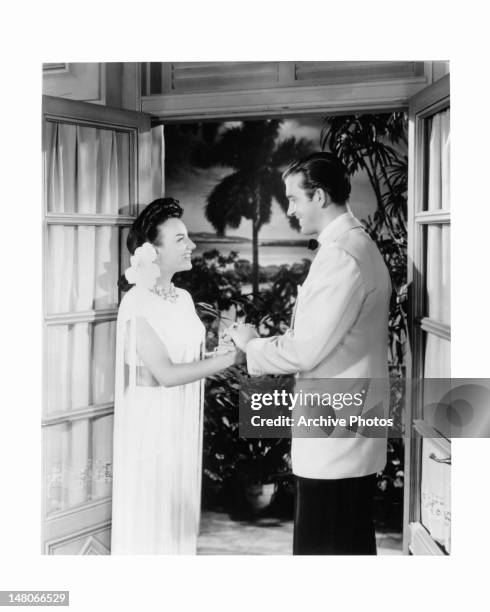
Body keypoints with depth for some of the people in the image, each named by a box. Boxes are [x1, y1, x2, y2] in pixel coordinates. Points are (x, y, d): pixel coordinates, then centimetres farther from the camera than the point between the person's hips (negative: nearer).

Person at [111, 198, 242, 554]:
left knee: (180, 510, 14)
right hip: (152, 419, -7)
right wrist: (231, 358, -23)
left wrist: (238, 347, 0)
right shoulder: (138, 303, -16)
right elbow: (166, 373, -21)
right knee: (149, 511, 2)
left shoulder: (183, 298, 8)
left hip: (184, 421, 7)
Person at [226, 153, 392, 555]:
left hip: (333, 439, -10)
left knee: (321, 550, -1)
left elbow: (306, 350, -20)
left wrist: (252, 345, -3)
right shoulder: (356, 244, 13)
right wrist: (267, 347, 10)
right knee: (352, 548, 18)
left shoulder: (341, 254, -19)